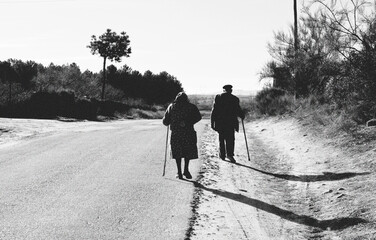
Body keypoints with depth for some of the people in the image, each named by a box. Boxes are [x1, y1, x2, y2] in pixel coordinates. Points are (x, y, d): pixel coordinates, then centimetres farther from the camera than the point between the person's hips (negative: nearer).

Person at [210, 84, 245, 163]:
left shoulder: (218, 97, 1)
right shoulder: (234, 99, -2)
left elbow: (214, 111, -2)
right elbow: (238, 110, -4)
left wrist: (212, 122, 1)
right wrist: (242, 116, 16)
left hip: (220, 122, 1)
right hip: (231, 122, -1)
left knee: (221, 139, 14)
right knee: (230, 139, 2)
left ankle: (222, 154, 17)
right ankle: (230, 154, -14)